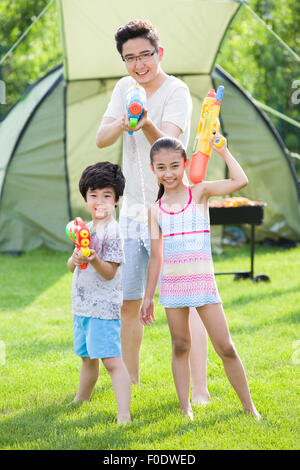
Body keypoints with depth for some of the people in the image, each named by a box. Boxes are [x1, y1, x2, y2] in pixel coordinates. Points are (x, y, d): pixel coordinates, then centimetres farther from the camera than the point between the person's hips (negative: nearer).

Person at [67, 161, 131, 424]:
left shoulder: (114, 232, -12)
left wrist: (94, 260, -34)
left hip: (104, 306, -8)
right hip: (82, 305, 8)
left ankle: (124, 415, -19)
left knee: (112, 360, -15)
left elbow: (109, 273, -16)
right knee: (88, 358, 23)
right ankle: (80, 402, 38)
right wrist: (74, 259, -9)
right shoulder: (86, 229, 13)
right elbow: (71, 267, 13)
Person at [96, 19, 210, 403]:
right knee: (127, 302, 12)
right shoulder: (125, 88, 6)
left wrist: (148, 125, -51)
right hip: (133, 211, 7)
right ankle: (129, 382, 29)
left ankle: (199, 390, -11)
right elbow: (101, 139, -4)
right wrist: (121, 124, -25)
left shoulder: (176, 91, -13)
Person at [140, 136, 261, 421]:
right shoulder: (156, 210, 6)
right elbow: (155, 257, 10)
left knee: (225, 348, -2)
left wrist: (222, 151, -6)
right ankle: (185, 408, 13)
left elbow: (240, 181, -13)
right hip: (172, 284, 2)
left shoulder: (199, 193, 1)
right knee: (180, 347, 6)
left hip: (202, 281, -2)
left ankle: (249, 407, 7)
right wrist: (148, 297, 9)